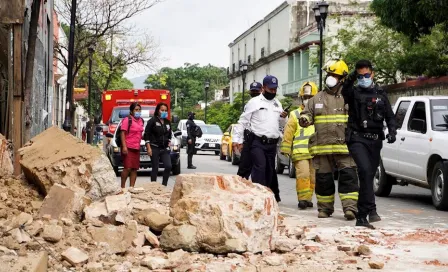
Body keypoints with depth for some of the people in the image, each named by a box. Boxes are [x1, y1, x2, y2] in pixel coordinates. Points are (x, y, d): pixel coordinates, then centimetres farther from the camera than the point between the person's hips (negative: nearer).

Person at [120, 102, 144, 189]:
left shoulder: (141, 121, 15)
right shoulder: (127, 120, -7)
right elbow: (123, 134, -11)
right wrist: (124, 146, -19)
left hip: (137, 148, 7)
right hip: (128, 148, -7)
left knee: (134, 169, 6)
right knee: (127, 168, -12)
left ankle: (132, 187, 10)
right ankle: (122, 186, -3)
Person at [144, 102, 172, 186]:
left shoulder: (168, 122, 12)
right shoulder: (153, 121, -4)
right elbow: (147, 135, -7)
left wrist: (168, 144, 12)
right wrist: (148, 148, -12)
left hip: (165, 149, 5)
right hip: (155, 148, -5)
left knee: (168, 166, -7)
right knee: (155, 168, -1)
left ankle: (164, 184, 6)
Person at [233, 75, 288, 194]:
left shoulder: (277, 104, 18)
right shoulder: (254, 102, 1)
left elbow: (281, 125, 23)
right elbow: (243, 122, 0)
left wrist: (283, 117, 1)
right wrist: (236, 139, -6)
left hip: (272, 144, 6)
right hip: (257, 143, -6)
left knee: (269, 171, 8)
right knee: (260, 168, -19)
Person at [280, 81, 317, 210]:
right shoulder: (295, 115, 9)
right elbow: (288, 133, 4)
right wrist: (286, 149, -3)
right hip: (300, 152, -3)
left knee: (313, 176, 6)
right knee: (303, 175, -13)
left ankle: (308, 198, 16)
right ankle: (303, 198, -10)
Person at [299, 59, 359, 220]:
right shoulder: (317, 99, 14)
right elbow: (307, 114, 14)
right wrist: (304, 119, -10)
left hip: (344, 146, -3)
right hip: (322, 146, 3)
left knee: (348, 176, -11)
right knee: (323, 178, 7)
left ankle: (350, 207, -11)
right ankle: (325, 208, 18)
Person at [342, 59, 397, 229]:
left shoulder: (380, 94, 15)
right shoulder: (354, 92, 3)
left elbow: (390, 116, 13)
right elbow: (345, 93, -22)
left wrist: (392, 131, -6)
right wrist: (350, 80, -41)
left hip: (375, 140, 4)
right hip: (357, 139, -4)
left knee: (369, 175, 9)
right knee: (365, 170, -24)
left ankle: (361, 216, 19)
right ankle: (371, 209, -25)